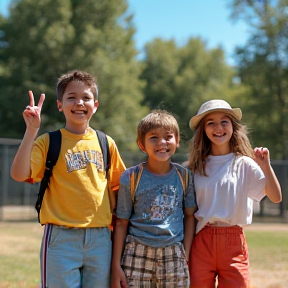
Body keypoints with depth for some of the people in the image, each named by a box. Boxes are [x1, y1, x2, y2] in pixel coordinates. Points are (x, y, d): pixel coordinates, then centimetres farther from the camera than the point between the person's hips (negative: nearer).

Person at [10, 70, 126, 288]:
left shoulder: (106, 143, 9)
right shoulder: (49, 142, -1)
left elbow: (118, 184, 19)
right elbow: (18, 174, -15)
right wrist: (31, 130, -21)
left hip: (100, 239, 3)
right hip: (62, 238, -3)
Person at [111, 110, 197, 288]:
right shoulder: (130, 178, -2)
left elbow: (189, 216, 11)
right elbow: (122, 223, 1)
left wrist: (186, 254, 3)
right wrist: (116, 266, -2)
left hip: (173, 256, 2)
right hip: (138, 254, -2)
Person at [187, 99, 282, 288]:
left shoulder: (244, 165, 0)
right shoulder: (197, 167, 6)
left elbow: (276, 197, -8)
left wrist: (266, 166, -18)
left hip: (233, 243, -2)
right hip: (201, 242, 2)